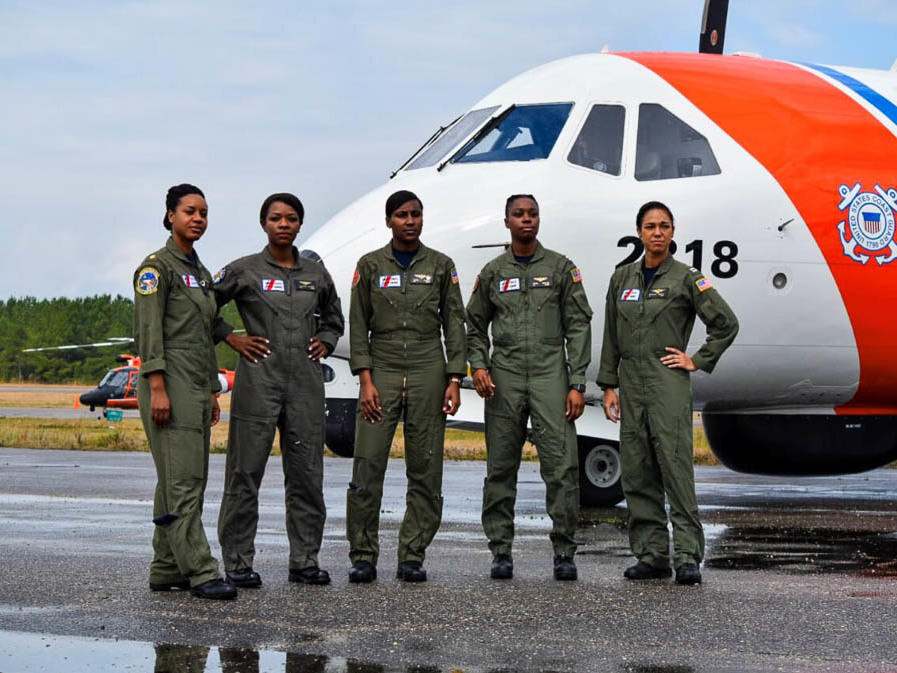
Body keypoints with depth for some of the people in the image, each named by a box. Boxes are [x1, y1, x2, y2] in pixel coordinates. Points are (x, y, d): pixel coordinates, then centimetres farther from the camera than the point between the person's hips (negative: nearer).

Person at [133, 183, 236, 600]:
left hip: (197, 385, 9)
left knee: (188, 480, 7)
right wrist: (157, 389, -20)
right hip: (169, 381, -9)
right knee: (181, 480, -11)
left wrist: (212, 393, 20)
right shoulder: (157, 266, -6)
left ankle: (166, 570, 11)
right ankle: (200, 572, -15)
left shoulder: (200, 273, 19)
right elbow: (148, 330, -13)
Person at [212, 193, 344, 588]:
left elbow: (333, 318, 28)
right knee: (246, 471, -2)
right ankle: (238, 562, 3)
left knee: (307, 474, 5)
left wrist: (325, 343, 11)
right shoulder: (244, 271, 0)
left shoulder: (316, 274, 12)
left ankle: (305, 560, 13)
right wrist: (230, 338, -4)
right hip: (258, 380, -4)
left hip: (306, 382, 4)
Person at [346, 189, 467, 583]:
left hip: (428, 374, 1)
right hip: (382, 373, -1)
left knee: (426, 472, 1)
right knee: (367, 467, -8)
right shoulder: (371, 266, 6)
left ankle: (412, 557, 7)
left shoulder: (440, 266, 8)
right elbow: (358, 325, 4)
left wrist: (454, 381, -1)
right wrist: (365, 381, -5)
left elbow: (454, 324, 8)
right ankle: (363, 557, -1)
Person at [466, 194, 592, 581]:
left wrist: (577, 384, -4)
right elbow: (476, 326, 17)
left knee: (561, 465, -8)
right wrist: (478, 365, -1)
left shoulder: (561, 268, 7)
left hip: (550, 375, -2)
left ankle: (564, 552, -4)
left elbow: (578, 327, 3)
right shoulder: (492, 273, 12)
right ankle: (501, 552, 9)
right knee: (501, 468, 3)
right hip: (504, 377, 2)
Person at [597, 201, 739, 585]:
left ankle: (687, 556, -11)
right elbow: (611, 338, 16)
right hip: (631, 384, 5)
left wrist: (698, 361, -1)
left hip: (669, 383, -5)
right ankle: (651, 555, 8)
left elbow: (726, 323, 2)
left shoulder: (687, 279, 0)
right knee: (637, 473, 4)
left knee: (676, 467, -11)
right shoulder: (622, 279, 13)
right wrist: (609, 386, 10)